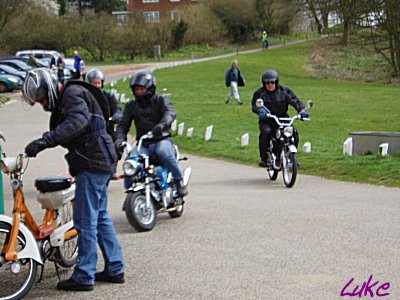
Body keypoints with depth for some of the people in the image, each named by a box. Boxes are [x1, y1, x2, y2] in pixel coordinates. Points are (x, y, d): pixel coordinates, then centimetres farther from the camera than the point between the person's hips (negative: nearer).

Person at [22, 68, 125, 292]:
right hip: (100, 164, 11)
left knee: (85, 221, -6)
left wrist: (44, 141, -38)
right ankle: (115, 269, 23)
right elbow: (61, 135, 22)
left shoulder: (73, 94, -12)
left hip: (93, 164, -11)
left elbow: (78, 120, -32)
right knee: (100, 218, 16)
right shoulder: (64, 100, 21)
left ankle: (84, 277, 0)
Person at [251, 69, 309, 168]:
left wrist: (302, 110, -25)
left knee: (294, 132, -23)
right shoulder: (259, 93, 0)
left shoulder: (284, 91, 4)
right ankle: (263, 158, -18)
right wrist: (260, 110, -38)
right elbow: (254, 105, -14)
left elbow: (295, 101, -4)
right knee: (266, 132, -33)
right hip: (267, 121, -2)